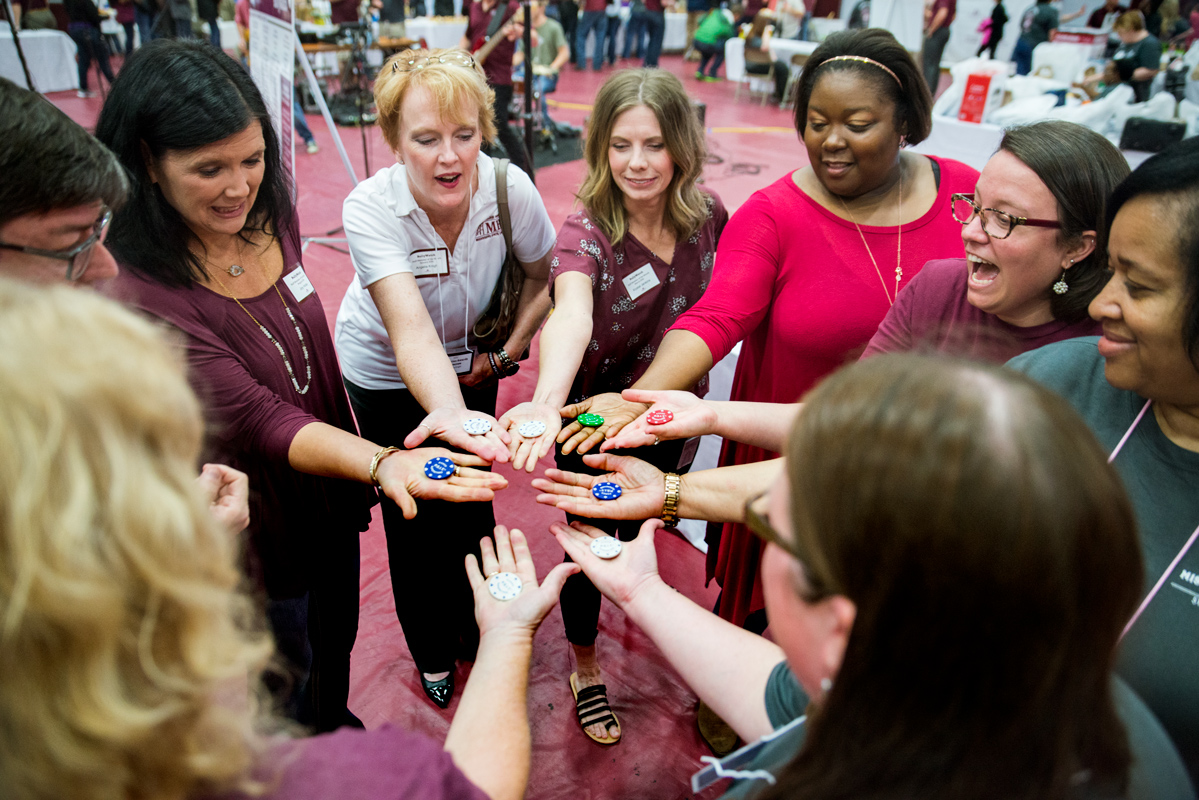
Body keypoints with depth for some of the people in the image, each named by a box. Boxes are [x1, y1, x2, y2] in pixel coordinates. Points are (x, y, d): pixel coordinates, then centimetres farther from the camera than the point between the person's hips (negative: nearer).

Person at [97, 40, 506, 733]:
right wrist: (381, 462, -47)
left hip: (333, 495, 7)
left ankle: (336, 729, 59)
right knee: (283, 706, 19)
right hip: (257, 533, -6)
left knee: (336, 645, 30)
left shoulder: (272, 216, -7)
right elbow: (262, 422, -32)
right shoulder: (137, 289, -29)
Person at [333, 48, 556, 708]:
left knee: (472, 499, 7)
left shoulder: (510, 189, -25)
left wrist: (505, 355, -9)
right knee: (414, 513, 6)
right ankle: (431, 651, 35)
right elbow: (411, 331, -45)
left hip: (472, 361, 2)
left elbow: (541, 278, -5)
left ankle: (476, 630, 38)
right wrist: (448, 412, -62)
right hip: (386, 372, -2)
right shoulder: (369, 209, -32)